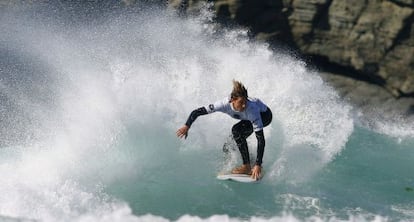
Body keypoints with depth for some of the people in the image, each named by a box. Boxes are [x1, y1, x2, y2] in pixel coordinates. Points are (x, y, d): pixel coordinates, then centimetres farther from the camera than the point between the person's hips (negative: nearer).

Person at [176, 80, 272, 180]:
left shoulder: (251, 109, -42)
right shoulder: (225, 104, -33)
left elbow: (261, 139, -42)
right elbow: (197, 112, -26)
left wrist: (258, 165, -46)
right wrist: (187, 126, -38)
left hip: (264, 114, -5)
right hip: (249, 116, 5)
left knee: (236, 130, -30)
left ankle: (247, 167, -24)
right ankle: (250, 158, 25)